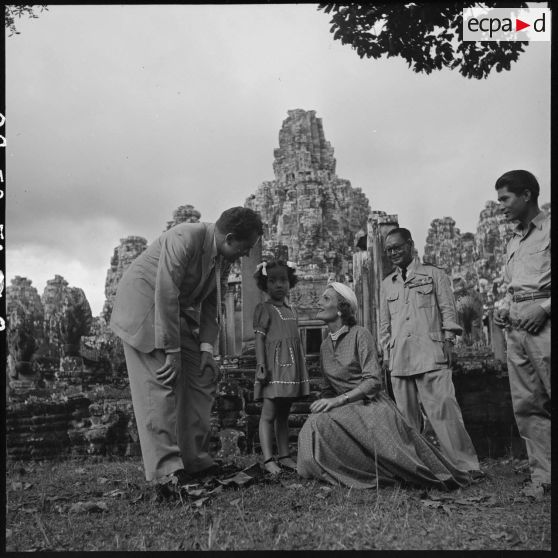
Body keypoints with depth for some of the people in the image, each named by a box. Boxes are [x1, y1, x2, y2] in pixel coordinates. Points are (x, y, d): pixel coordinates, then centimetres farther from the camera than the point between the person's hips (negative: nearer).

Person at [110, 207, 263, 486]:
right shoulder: (185, 238, -28)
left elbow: (210, 304, 6)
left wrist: (206, 346, -5)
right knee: (160, 383, -15)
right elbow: (166, 296, -30)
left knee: (203, 378, 3)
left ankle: (196, 462, 10)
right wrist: (171, 352, -27)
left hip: (179, 311, 8)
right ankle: (166, 471, -11)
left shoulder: (223, 257, -2)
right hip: (144, 305, -8)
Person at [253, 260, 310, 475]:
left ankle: (284, 455, 17)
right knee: (268, 414, -6)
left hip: (291, 367, 7)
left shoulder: (291, 310, 17)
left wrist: (301, 370, 18)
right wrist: (261, 365, -17)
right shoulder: (264, 308, -2)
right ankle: (268, 459, -4)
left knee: (283, 414, 12)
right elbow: (260, 338, -8)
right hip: (274, 367, -7)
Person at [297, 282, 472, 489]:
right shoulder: (325, 345, 14)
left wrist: (338, 400, -22)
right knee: (316, 425, -23)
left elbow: (373, 381, -14)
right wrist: (321, 402, -2)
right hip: (346, 409, 5)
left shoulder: (360, 334, -6)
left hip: (370, 404, -5)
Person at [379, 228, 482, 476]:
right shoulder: (387, 284, 20)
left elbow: (448, 311, 6)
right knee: (406, 415, 4)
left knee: (443, 408, -12)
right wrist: (386, 354, 15)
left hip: (430, 354, -4)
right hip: (399, 358, 4)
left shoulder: (434, 274, 10)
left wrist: (448, 342, -4)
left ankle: (465, 463, -7)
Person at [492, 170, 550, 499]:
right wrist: (503, 308, 10)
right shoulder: (514, 241, 22)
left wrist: (544, 308, -17)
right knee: (526, 406, 5)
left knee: (542, 403, -8)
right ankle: (543, 476, 11)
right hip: (515, 327, 7)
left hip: (542, 322, -7)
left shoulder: (548, 228, -1)